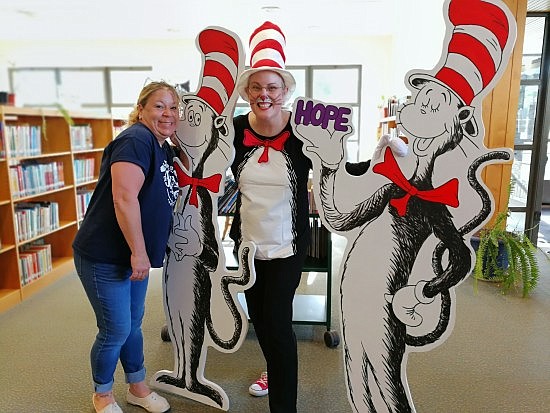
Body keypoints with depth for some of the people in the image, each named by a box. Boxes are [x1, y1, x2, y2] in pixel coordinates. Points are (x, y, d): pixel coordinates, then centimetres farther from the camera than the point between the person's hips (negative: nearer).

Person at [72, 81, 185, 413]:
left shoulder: (165, 148, 9)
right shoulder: (136, 140, -19)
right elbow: (124, 197, -29)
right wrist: (139, 252, -24)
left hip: (135, 256, 9)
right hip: (105, 257, -9)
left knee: (133, 323, 20)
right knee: (116, 331, 5)